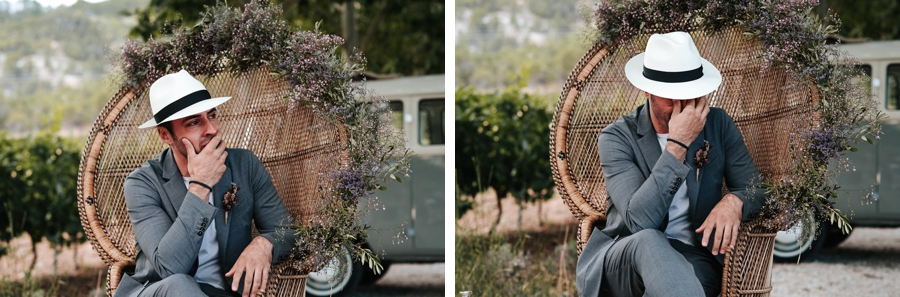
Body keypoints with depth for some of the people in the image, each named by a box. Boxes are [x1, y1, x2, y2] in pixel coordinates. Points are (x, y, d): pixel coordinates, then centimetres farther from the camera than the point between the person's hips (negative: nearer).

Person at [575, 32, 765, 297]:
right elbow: (640, 220, -18)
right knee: (648, 240, -39)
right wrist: (678, 145, -21)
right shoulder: (617, 138, -4)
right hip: (621, 261, -1)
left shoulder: (718, 125, 8)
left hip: (693, 257, 2)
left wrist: (733, 202, -17)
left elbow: (757, 190, 9)